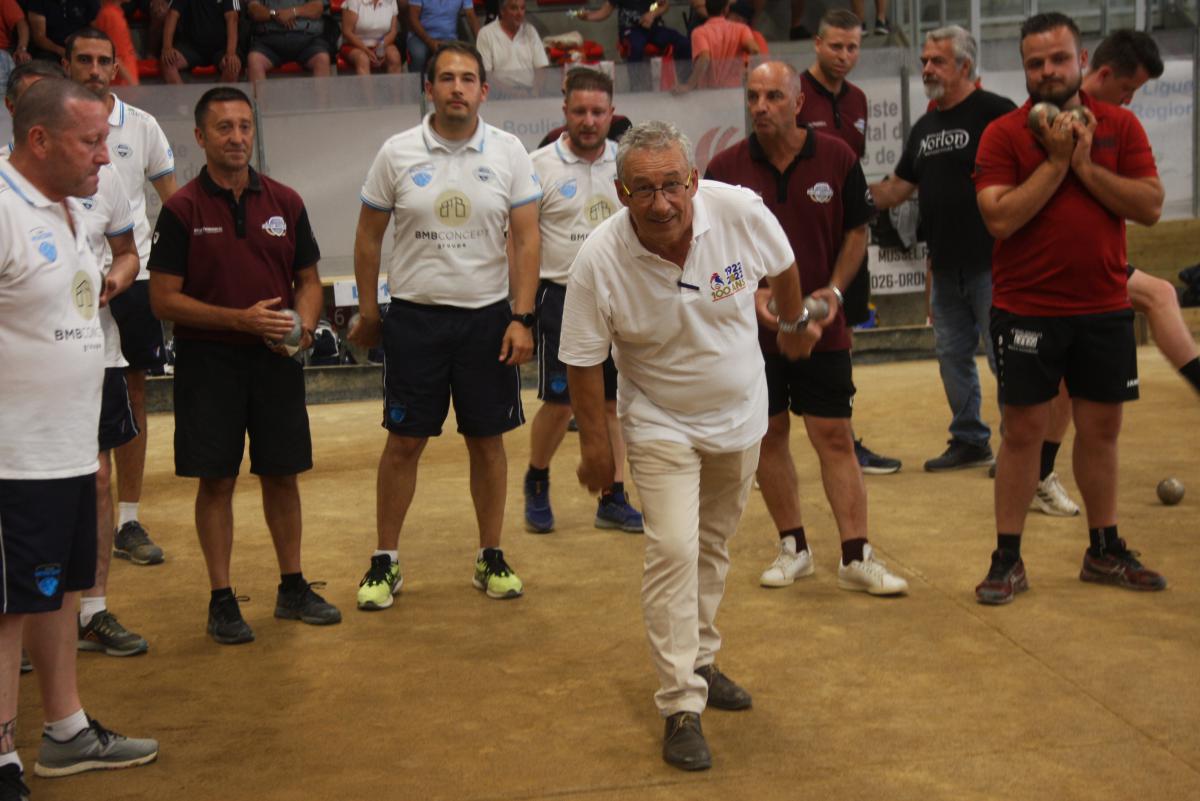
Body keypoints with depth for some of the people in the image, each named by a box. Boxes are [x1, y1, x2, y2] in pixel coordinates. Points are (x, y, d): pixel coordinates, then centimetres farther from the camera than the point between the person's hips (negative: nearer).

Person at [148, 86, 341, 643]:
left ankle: (292, 588, 23)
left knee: (282, 474, 9)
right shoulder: (182, 210, -5)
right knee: (216, 479, 2)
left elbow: (308, 279, 13)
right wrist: (241, 318, -18)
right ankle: (221, 601, 12)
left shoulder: (285, 202, 6)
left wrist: (303, 324, -9)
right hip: (208, 361, -3)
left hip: (275, 359, 3)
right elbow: (164, 299, -8)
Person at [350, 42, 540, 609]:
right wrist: (367, 312, 7)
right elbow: (368, 236, 7)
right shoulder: (397, 153, -1)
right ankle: (385, 561, 15)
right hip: (414, 316, 0)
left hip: (488, 316, 1)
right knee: (404, 440, 3)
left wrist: (521, 318, -8)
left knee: (487, 439, 7)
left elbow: (525, 240, -1)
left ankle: (491, 557, 21)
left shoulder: (509, 153, 0)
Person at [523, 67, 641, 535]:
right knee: (559, 403, 0)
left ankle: (613, 499, 18)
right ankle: (537, 483, 25)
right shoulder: (540, 166, -6)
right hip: (563, 296, -4)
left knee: (614, 401, 8)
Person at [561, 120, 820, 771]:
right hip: (661, 425, -3)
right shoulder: (598, 262, -27)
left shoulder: (741, 212, -22)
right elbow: (584, 360, -14)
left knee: (714, 546, 17)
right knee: (673, 552, -14)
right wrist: (595, 442, -8)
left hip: (739, 414, 3)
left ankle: (699, 661, 36)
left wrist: (795, 322, 17)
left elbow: (782, 266, 1)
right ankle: (682, 706, -5)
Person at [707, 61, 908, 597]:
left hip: (822, 328, -1)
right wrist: (750, 294, -13)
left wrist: (835, 290, -8)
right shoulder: (725, 168, -3)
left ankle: (856, 558, 6)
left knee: (835, 438, -1)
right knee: (768, 436, 9)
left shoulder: (836, 158, -3)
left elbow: (856, 231, 6)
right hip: (752, 329, 1)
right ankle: (793, 547, 24)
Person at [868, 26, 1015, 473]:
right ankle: (970, 441, 26)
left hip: (990, 263, -8)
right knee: (952, 355, 13)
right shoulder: (925, 127, 15)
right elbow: (898, 189, 19)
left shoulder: (995, 113, -9)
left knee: (1003, 356, -1)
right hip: (946, 266, 8)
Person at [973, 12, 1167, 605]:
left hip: (1104, 310, 3)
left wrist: (1084, 163, -14)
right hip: (1027, 310, -3)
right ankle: (1007, 560, 12)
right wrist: (1055, 162, -17)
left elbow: (1150, 206, -7)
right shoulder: (1003, 134, -5)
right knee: (1022, 433, 2)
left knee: (1100, 430, 12)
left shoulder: (1118, 126, 3)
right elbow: (999, 218, -17)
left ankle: (1105, 550, 26)